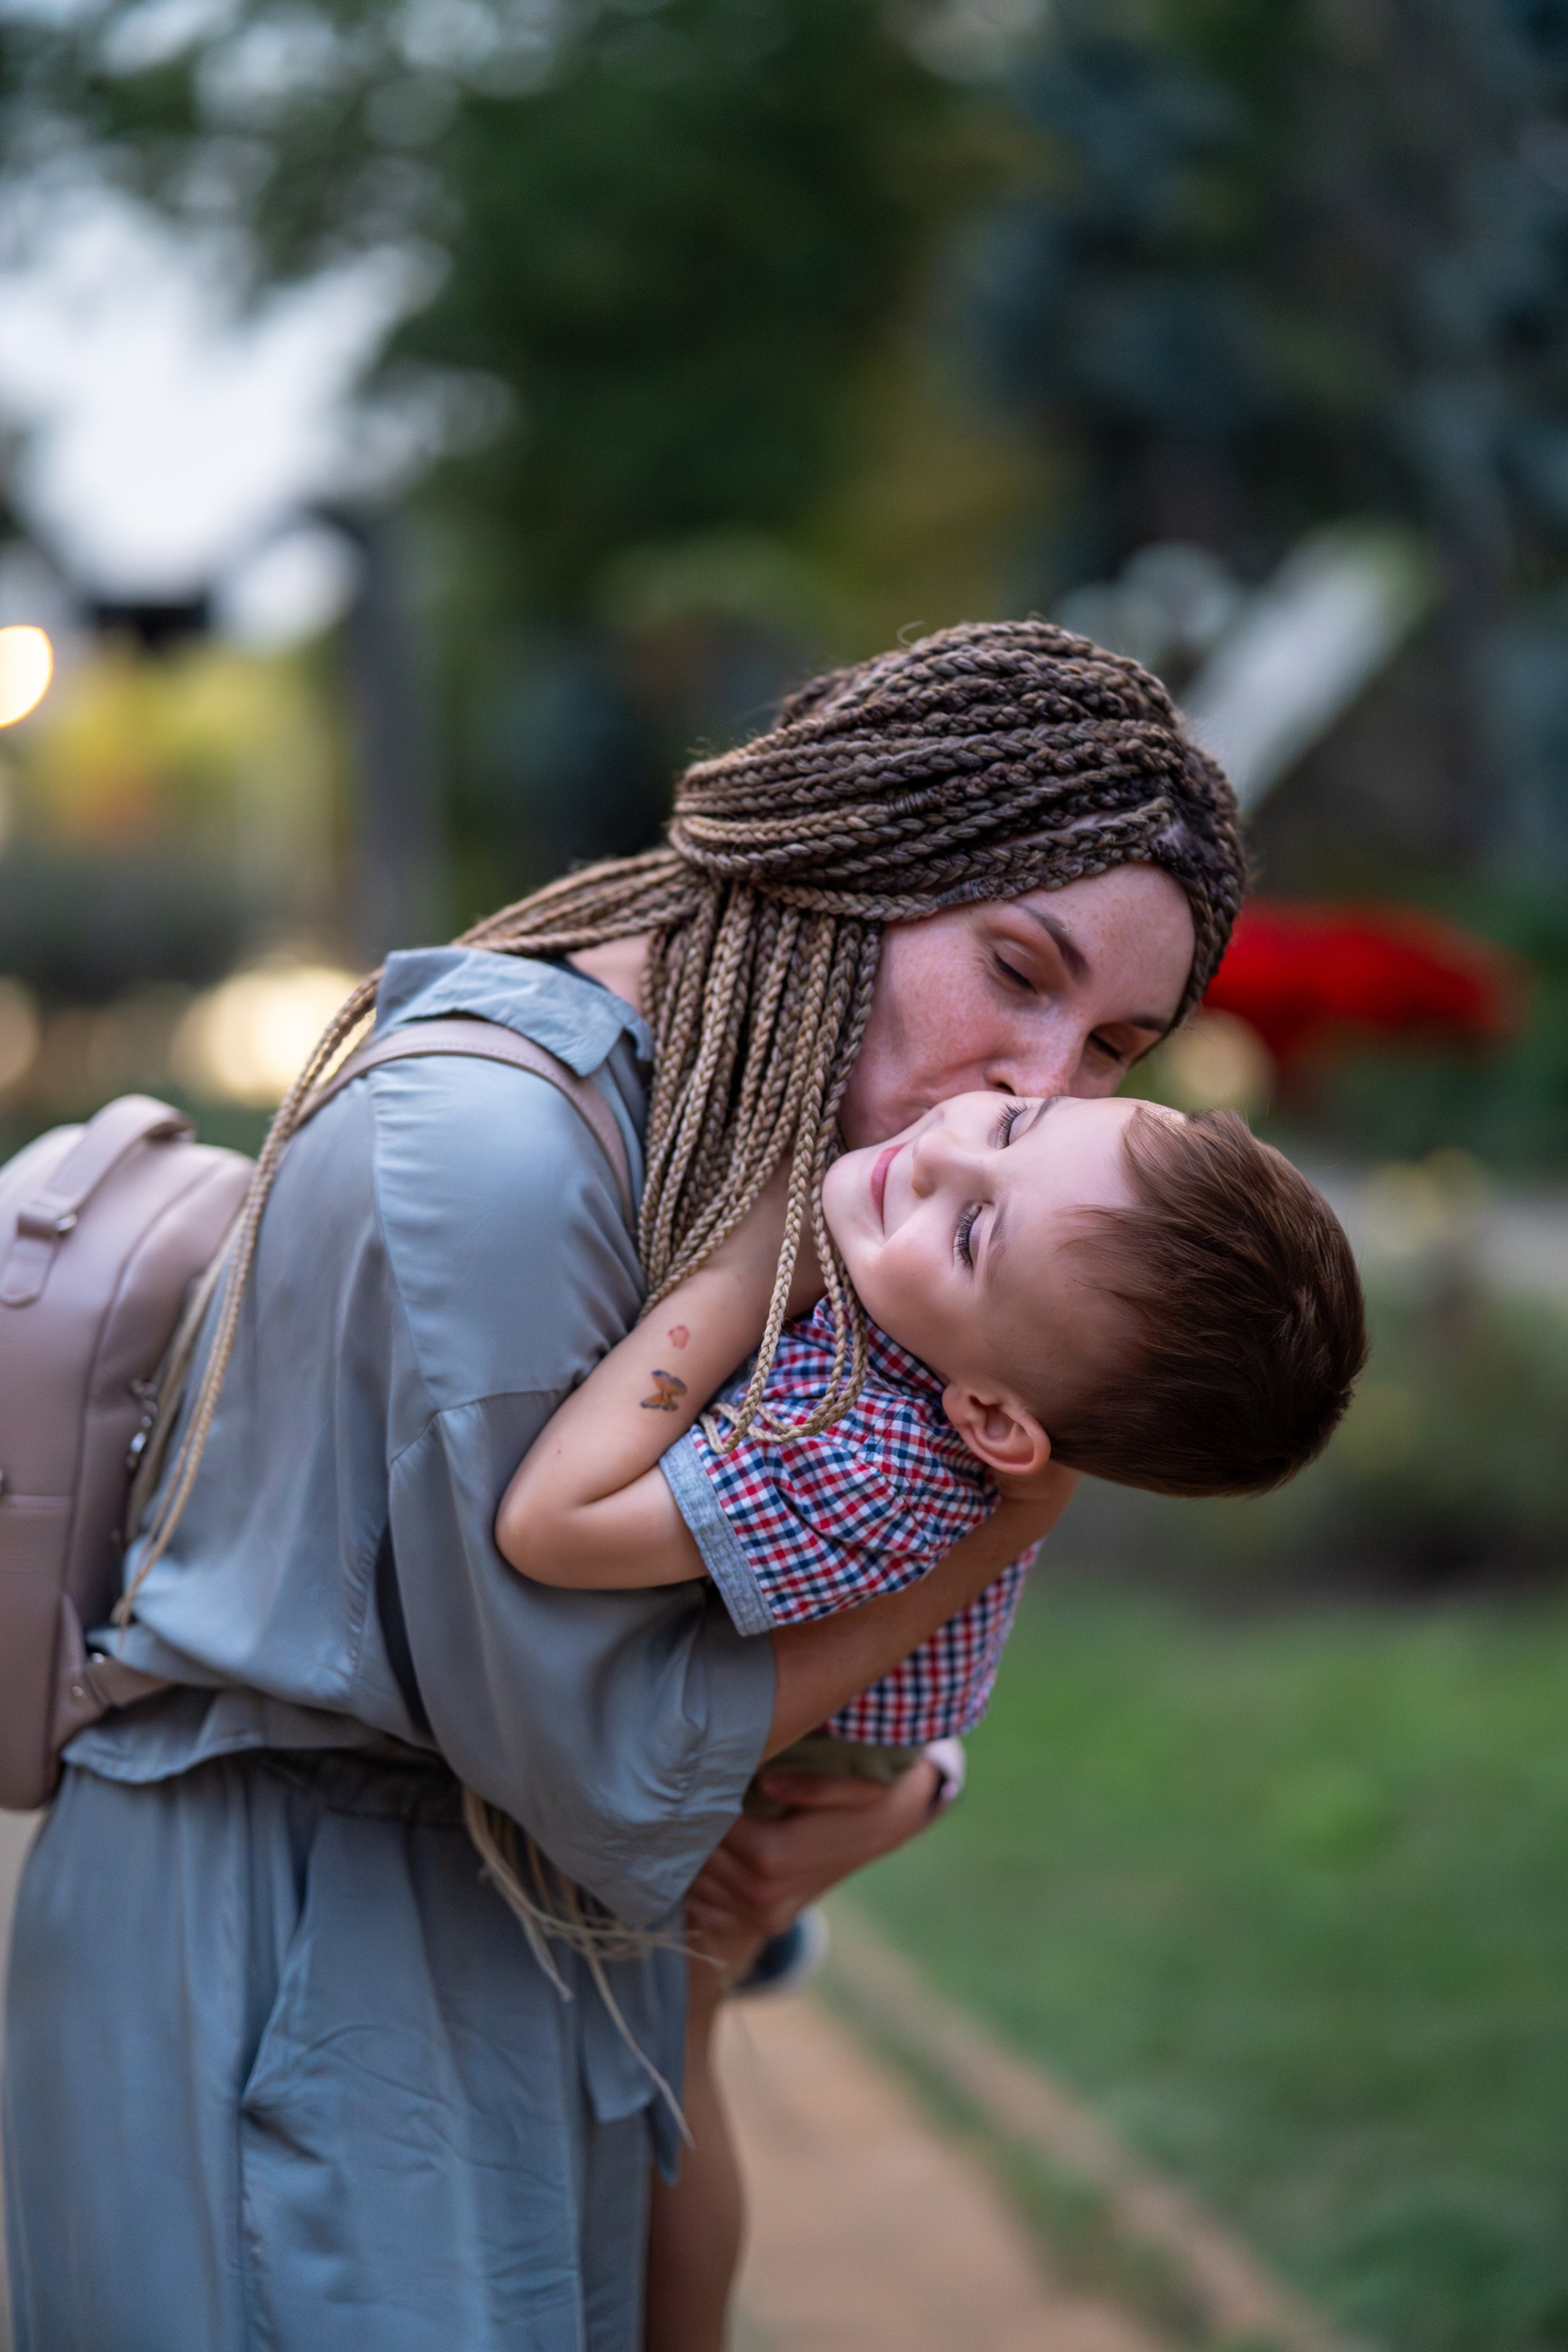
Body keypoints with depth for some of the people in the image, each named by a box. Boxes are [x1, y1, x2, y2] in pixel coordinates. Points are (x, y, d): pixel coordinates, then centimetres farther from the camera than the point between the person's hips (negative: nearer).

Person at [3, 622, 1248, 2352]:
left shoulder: (765, 1130, 3)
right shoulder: (489, 1141, -26)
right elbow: (602, 1761, -23)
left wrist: (893, 1803, -6)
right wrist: (1014, 1508, -20)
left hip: (546, 1959, 9)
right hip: (289, 1981, -8)